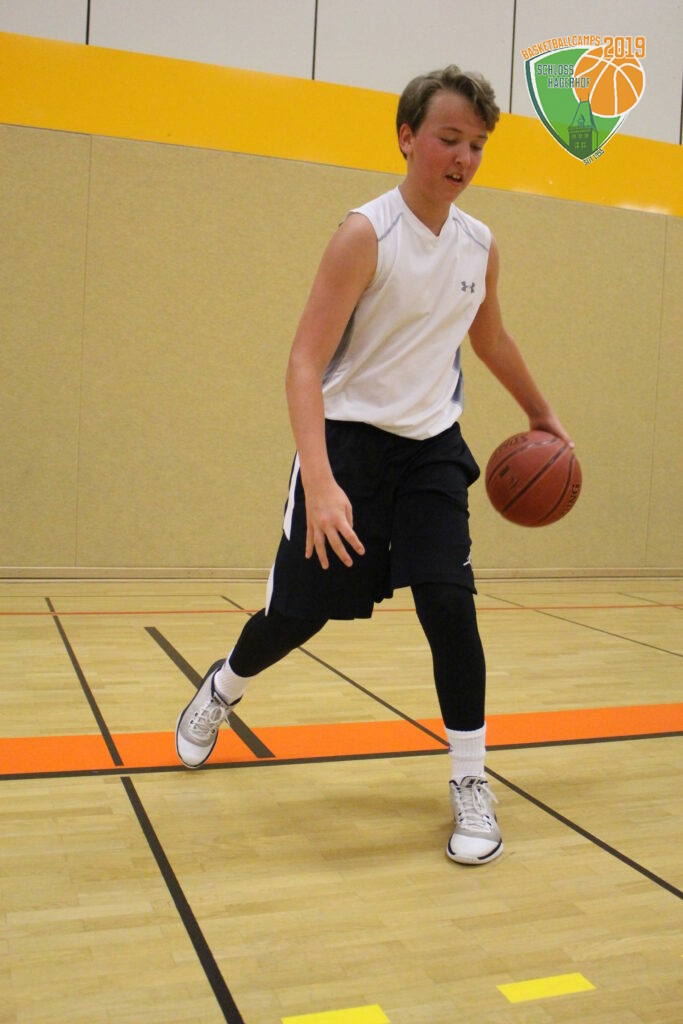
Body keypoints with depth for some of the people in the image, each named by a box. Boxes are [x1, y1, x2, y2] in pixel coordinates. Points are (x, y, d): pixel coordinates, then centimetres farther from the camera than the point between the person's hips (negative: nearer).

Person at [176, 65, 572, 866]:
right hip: (350, 439, -4)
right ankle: (221, 690, 37)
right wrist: (319, 482, -35)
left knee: (449, 602, -10)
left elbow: (490, 339, 23)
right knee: (299, 610, 3)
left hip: (433, 447, 4)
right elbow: (305, 363, -22)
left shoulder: (480, 247, 3)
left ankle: (471, 785, 6)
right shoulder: (366, 234, -15)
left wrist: (540, 414, 30)